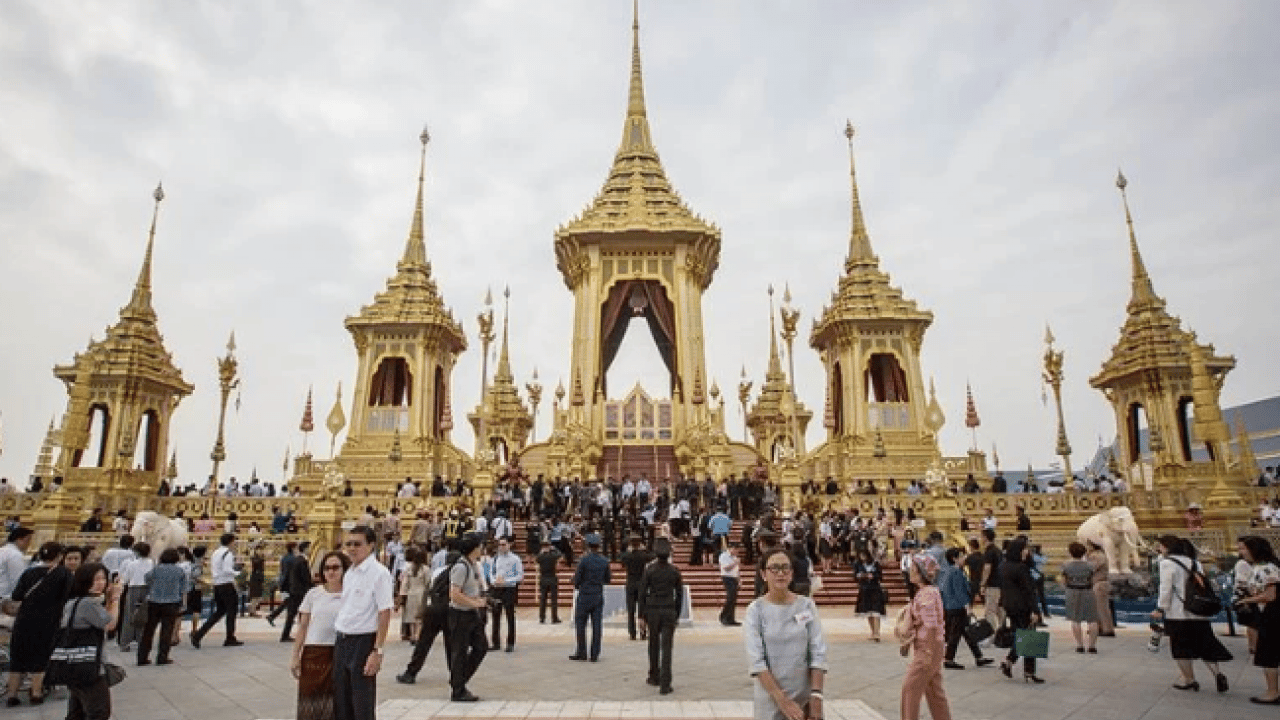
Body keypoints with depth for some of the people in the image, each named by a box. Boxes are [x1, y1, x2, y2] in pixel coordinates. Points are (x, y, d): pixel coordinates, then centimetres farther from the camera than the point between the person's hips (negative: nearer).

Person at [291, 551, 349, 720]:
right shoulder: (313, 594, 4)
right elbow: (302, 627, 8)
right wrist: (295, 656, 4)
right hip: (314, 652, 2)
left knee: (336, 699, 1)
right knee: (311, 699, 3)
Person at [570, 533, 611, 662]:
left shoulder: (584, 560, -12)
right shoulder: (604, 562, 1)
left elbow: (577, 580, -9)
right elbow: (608, 580, 10)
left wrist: (577, 584, 13)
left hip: (584, 596, -4)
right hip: (598, 597, 4)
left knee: (580, 624, 8)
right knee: (596, 626, 5)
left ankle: (581, 652, 11)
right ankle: (594, 654, 6)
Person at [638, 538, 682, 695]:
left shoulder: (649, 570, -7)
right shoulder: (674, 571, -2)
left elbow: (643, 593, -5)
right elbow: (680, 594, 4)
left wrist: (642, 615, 3)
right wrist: (677, 615, 13)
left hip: (652, 611, 0)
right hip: (669, 611, 0)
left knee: (654, 646, 18)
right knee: (667, 648, 1)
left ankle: (654, 677, 33)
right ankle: (665, 685, -3)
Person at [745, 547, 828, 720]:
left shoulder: (807, 605, 0)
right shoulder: (756, 610, -7)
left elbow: (818, 653, -2)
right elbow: (756, 660, -12)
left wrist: (816, 696, -10)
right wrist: (783, 700, -15)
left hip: (805, 698, 2)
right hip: (771, 700, -2)